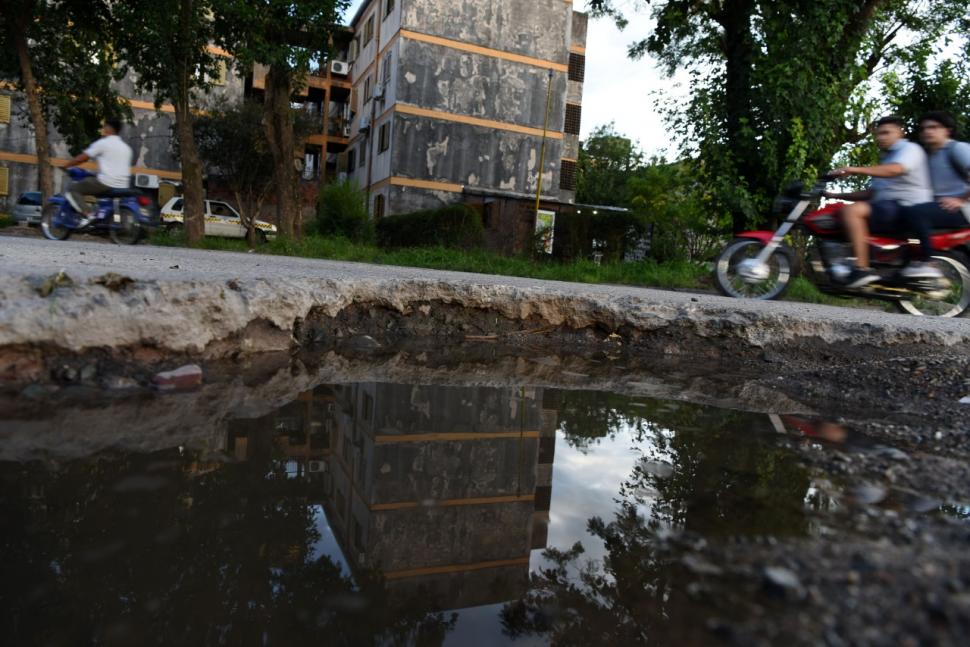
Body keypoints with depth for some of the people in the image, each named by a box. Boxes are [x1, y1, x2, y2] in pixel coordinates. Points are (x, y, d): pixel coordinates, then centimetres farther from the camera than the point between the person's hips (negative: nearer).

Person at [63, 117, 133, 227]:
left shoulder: (103, 143, -2)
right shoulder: (126, 147, 19)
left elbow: (81, 158, 0)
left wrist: (65, 166, 15)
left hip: (106, 183, -7)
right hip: (123, 187, 7)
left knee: (72, 189, 3)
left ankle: (88, 214, -16)